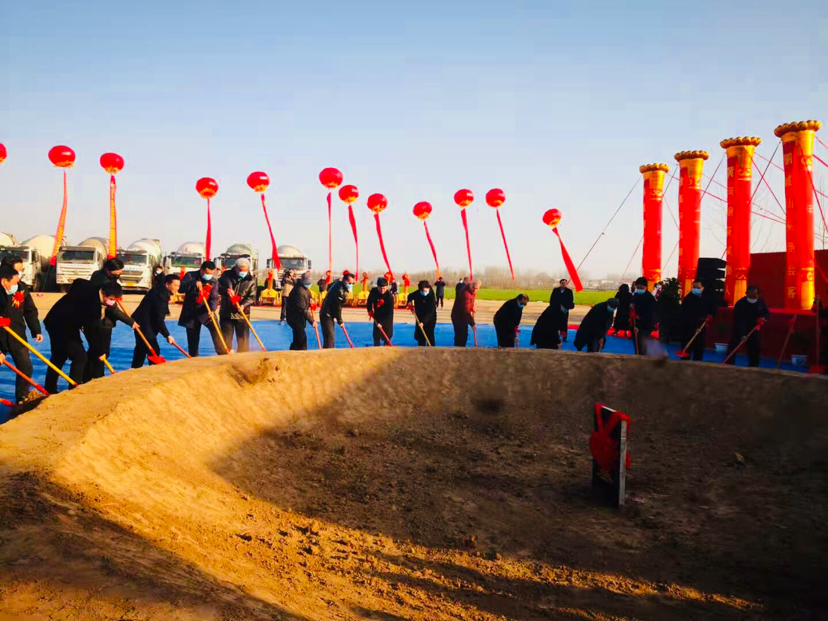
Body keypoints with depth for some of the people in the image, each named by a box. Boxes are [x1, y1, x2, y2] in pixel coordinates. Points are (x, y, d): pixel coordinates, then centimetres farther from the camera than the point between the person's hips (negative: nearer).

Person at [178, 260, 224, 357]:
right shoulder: (190, 276, -5)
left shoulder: (213, 281, -2)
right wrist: (194, 284, -31)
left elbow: (214, 297, -11)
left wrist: (212, 309, -30)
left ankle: (223, 354, -18)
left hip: (206, 311, 0)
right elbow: (180, 288, -16)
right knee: (192, 338, 6)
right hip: (191, 312, 0)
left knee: (215, 330, -19)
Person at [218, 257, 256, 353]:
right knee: (226, 338, 10)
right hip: (226, 312, 1)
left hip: (242, 314, -1)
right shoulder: (227, 275, 2)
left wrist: (244, 305, -26)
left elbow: (252, 297, -8)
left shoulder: (251, 280, -2)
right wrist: (226, 290, -18)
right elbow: (218, 286, 4)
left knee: (243, 338, 1)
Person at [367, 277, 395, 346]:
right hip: (377, 316, 4)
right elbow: (370, 300, 8)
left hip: (387, 317, -4)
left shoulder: (390, 296, -28)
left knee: (387, 335, -2)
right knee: (376, 335, 6)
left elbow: (389, 312, -27)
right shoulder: (373, 291, -15)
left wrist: (381, 323, -31)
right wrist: (369, 310, -2)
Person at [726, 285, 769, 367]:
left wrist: (764, 318, -16)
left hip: (753, 330, 5)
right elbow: (739, 321, -29)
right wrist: (742, 334, -39)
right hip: (739, 330, -4)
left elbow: (767, 313, 9)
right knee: (732, 348, -7)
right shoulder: (740, 304, -23)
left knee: (754, 349, 6)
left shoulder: (761, 302, -5)